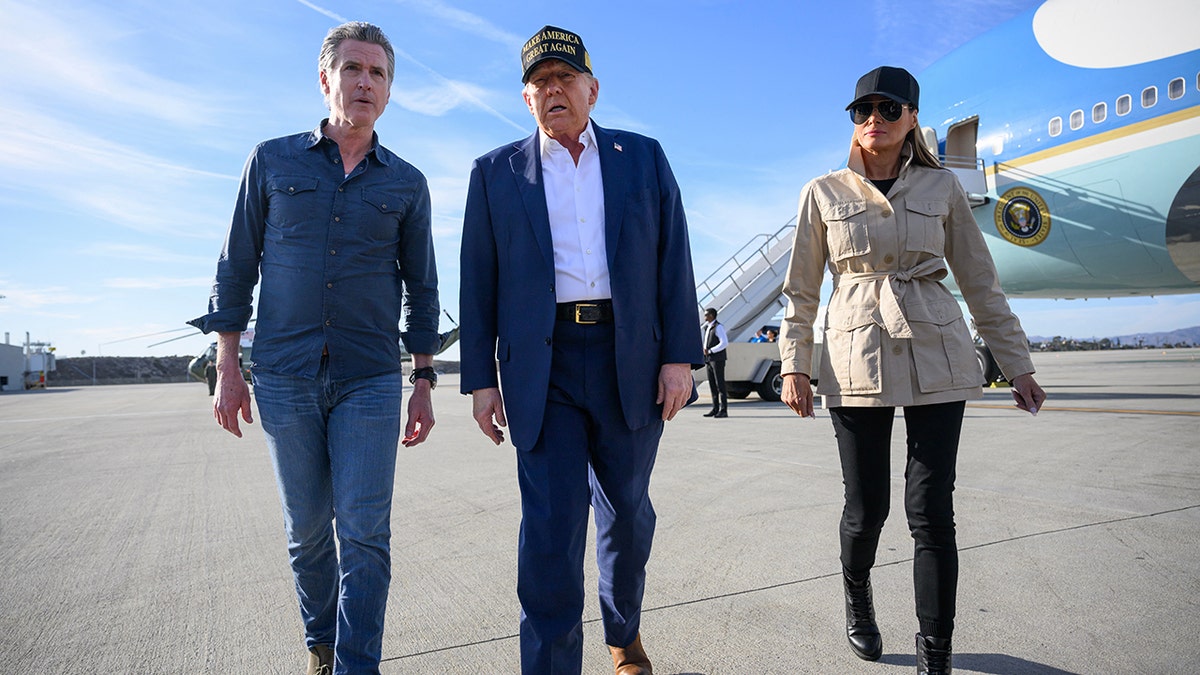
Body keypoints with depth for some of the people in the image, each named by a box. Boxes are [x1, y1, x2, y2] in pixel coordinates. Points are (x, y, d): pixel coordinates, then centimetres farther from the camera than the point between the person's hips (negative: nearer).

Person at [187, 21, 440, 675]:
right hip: (285, 377, 1)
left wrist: (424, 381, 3)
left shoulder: (406, 183, 6)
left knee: (364, 534, -4)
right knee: (307, 531, 12)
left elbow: (420, 287, 8)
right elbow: (237, 267, 6)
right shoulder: (272, 161, 6)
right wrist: (227, 367, 2)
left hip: (370, 381, 0)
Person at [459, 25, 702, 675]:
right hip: (542, 365, -1)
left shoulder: (643, 156, 10)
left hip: (631, 362, 2)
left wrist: (680, 355, -4)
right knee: (550, 524, -7)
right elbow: (478, 281, 6)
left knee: (627, 511, 16)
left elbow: (673, 259, 4)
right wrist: (480, 378, 0)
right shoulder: (495, 172, 8)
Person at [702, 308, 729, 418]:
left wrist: (710, 351, -17)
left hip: (717, 359, -8)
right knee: (712, 385, 7)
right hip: (708, 359, 8)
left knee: (720, 385, -7)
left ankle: (724, 410, -6)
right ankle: (715, 409, 11)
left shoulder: (718, 327, -9)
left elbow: (725, 343, -18)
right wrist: (704, 350, 5)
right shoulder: (706, 327, 17)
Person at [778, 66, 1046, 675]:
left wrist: (1017, 365, 11)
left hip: (936, 361, 1)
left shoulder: (943, 188, 9)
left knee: (931, 511, -1)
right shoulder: (823, 193, 6)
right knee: (866, 509, 4)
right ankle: (857, 598, 37)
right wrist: (794, 365, -1)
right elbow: (801, 290, 7)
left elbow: (979, 283, 12)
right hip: (857, 361, -1)